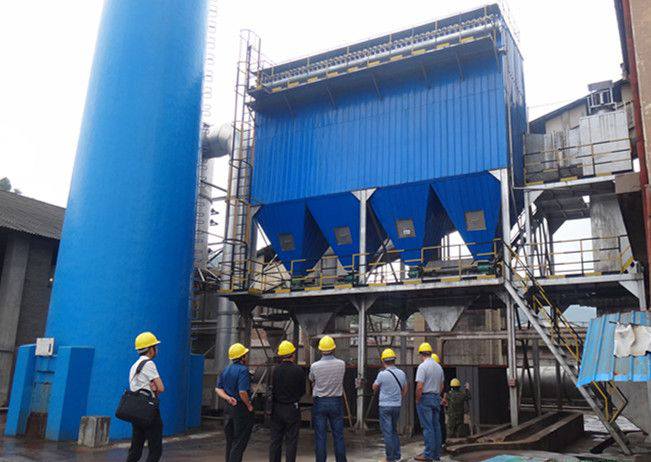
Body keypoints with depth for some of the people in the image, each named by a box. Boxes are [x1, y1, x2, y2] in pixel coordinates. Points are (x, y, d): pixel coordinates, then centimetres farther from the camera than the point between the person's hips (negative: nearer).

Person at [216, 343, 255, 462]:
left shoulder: (225, 370, 9)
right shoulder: (243, 370, -17)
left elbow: (218, 388, 7)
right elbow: (242, 392, -24)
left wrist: (227, 398, -5)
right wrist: (249, 406, -11)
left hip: (229, 408, 8)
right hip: (242, 409, -8)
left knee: (230, 442, 17)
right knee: (239, 443, 0)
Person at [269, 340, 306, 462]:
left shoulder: (276, 369, -5)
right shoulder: (298, 370, -12)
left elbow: (273, 389, 0)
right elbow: (303, 391, -1)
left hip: (277, 409, 3)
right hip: (292, 409, -3)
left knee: (275, 440, 11)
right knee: (291, 441, 5)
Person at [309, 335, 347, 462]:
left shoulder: (314, 366, -10)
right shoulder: (341, 364, -6)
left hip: (319, 403, -1)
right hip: (336, 402, 1)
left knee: (320, 437, 4)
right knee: (338, 436, 9)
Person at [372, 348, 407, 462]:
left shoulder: (382, 374, -15)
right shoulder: (402, 374, 1)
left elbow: (375, 388, 0)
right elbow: (404, 391, 10)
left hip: (385, 406, -5)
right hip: (397, 406, 5)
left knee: (387, 432, 1)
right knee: (394, 431, 18)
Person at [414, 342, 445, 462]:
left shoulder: (422, 366, -15)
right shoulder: (439, 366, 10)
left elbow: (419, 386, -20)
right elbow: (441, 386, 16)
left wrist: (417, 400, -10)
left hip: (425, 398, -7)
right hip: (436, 398, 7)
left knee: (427, 427, -4)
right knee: (436, 426, 11)